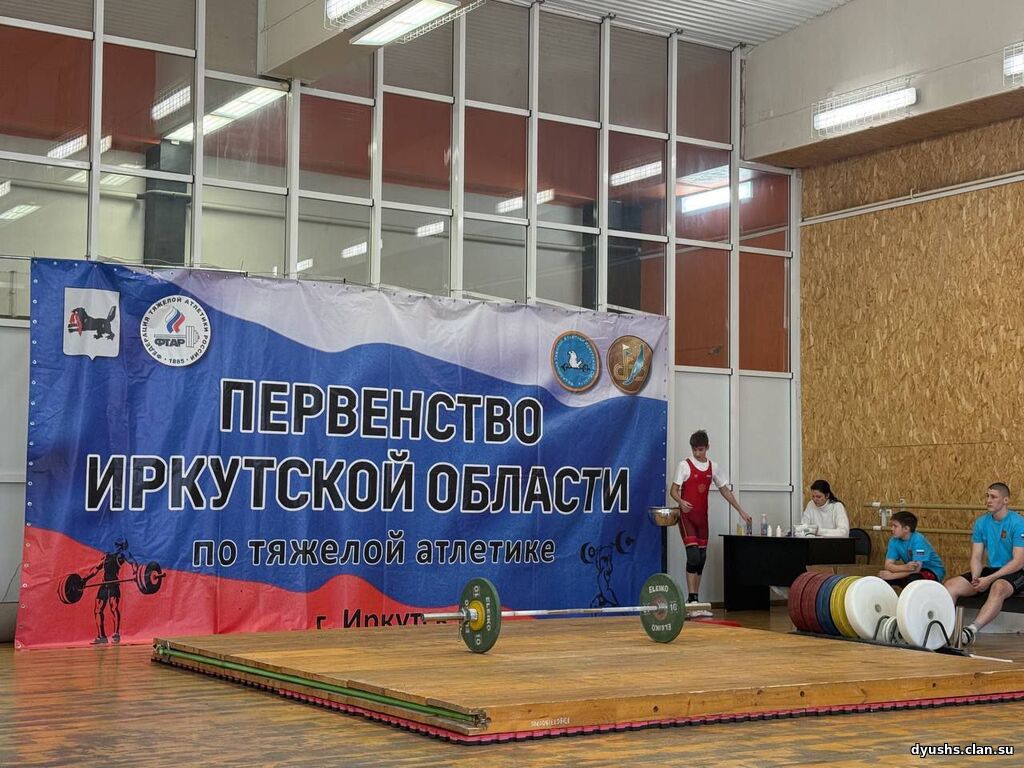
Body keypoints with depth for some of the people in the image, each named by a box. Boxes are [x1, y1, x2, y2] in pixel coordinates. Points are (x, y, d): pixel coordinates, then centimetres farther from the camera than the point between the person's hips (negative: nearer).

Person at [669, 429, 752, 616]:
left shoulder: (713, 467, 9)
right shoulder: (685, 465, -5)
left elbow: (725, 491, 15)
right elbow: (673, 490, -7)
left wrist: (741, 511, 12)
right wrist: (681, 502, -29)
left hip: (702, 516, 5)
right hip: (687, 515, -5)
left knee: (701, 558, 5)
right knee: (693, 555, -15)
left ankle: (694, 601, 12)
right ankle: (692, 601, -15)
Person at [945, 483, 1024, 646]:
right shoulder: (981, 523, 7)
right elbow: (976, 557, 6)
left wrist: (989, 579, -23)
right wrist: (975, 578, -16)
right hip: (991, 570, 6)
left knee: (998, 588, -40)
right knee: (951, 585, -15)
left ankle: (972, 629, -56)